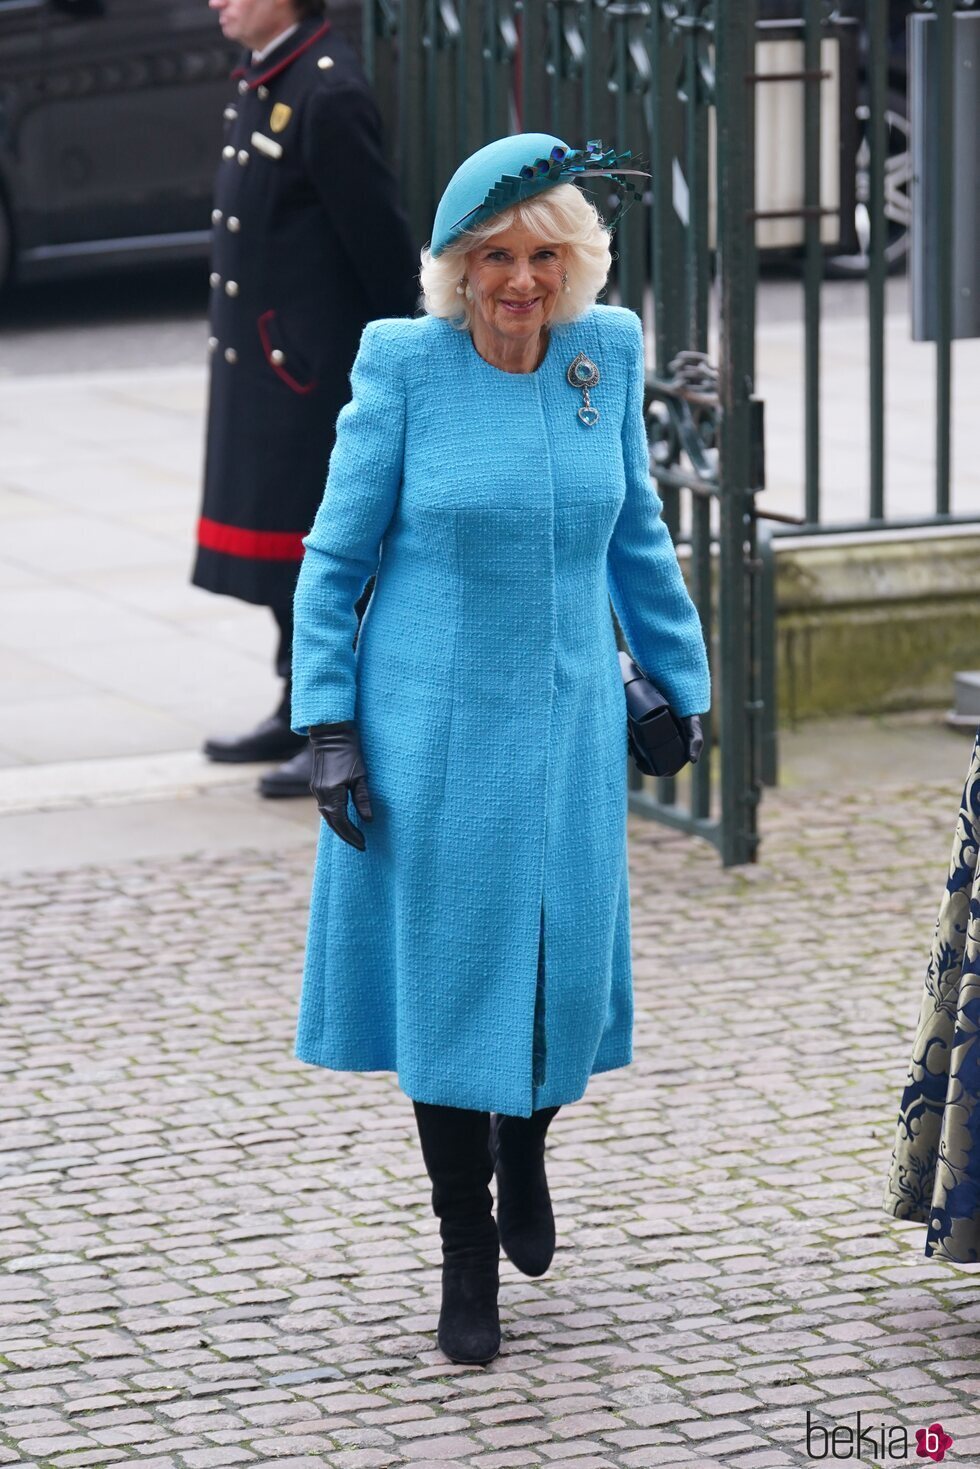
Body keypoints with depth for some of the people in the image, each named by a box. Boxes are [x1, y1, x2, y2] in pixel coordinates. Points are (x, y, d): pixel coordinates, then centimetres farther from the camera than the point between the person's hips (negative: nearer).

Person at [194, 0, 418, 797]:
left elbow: (380, 233, -18)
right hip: (264, 365, 10)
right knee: (281, 540, 17)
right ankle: (302, 712, 28)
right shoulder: (265, 79, 9)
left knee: (322, 547, -3)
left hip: (314, 368, -10)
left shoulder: (328, 94, -20)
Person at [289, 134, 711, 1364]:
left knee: (565, 967, 6)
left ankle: (524, 1148, 39)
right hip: (432, 721, -3)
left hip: (566, 718, 3)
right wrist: (328, 728, -8)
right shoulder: (404, 364, -10)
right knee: (449, 974, 3)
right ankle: (467, 1259, 17)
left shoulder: (607, 350, -1)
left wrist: (680, 678, 16)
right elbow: (335, 557, -3)